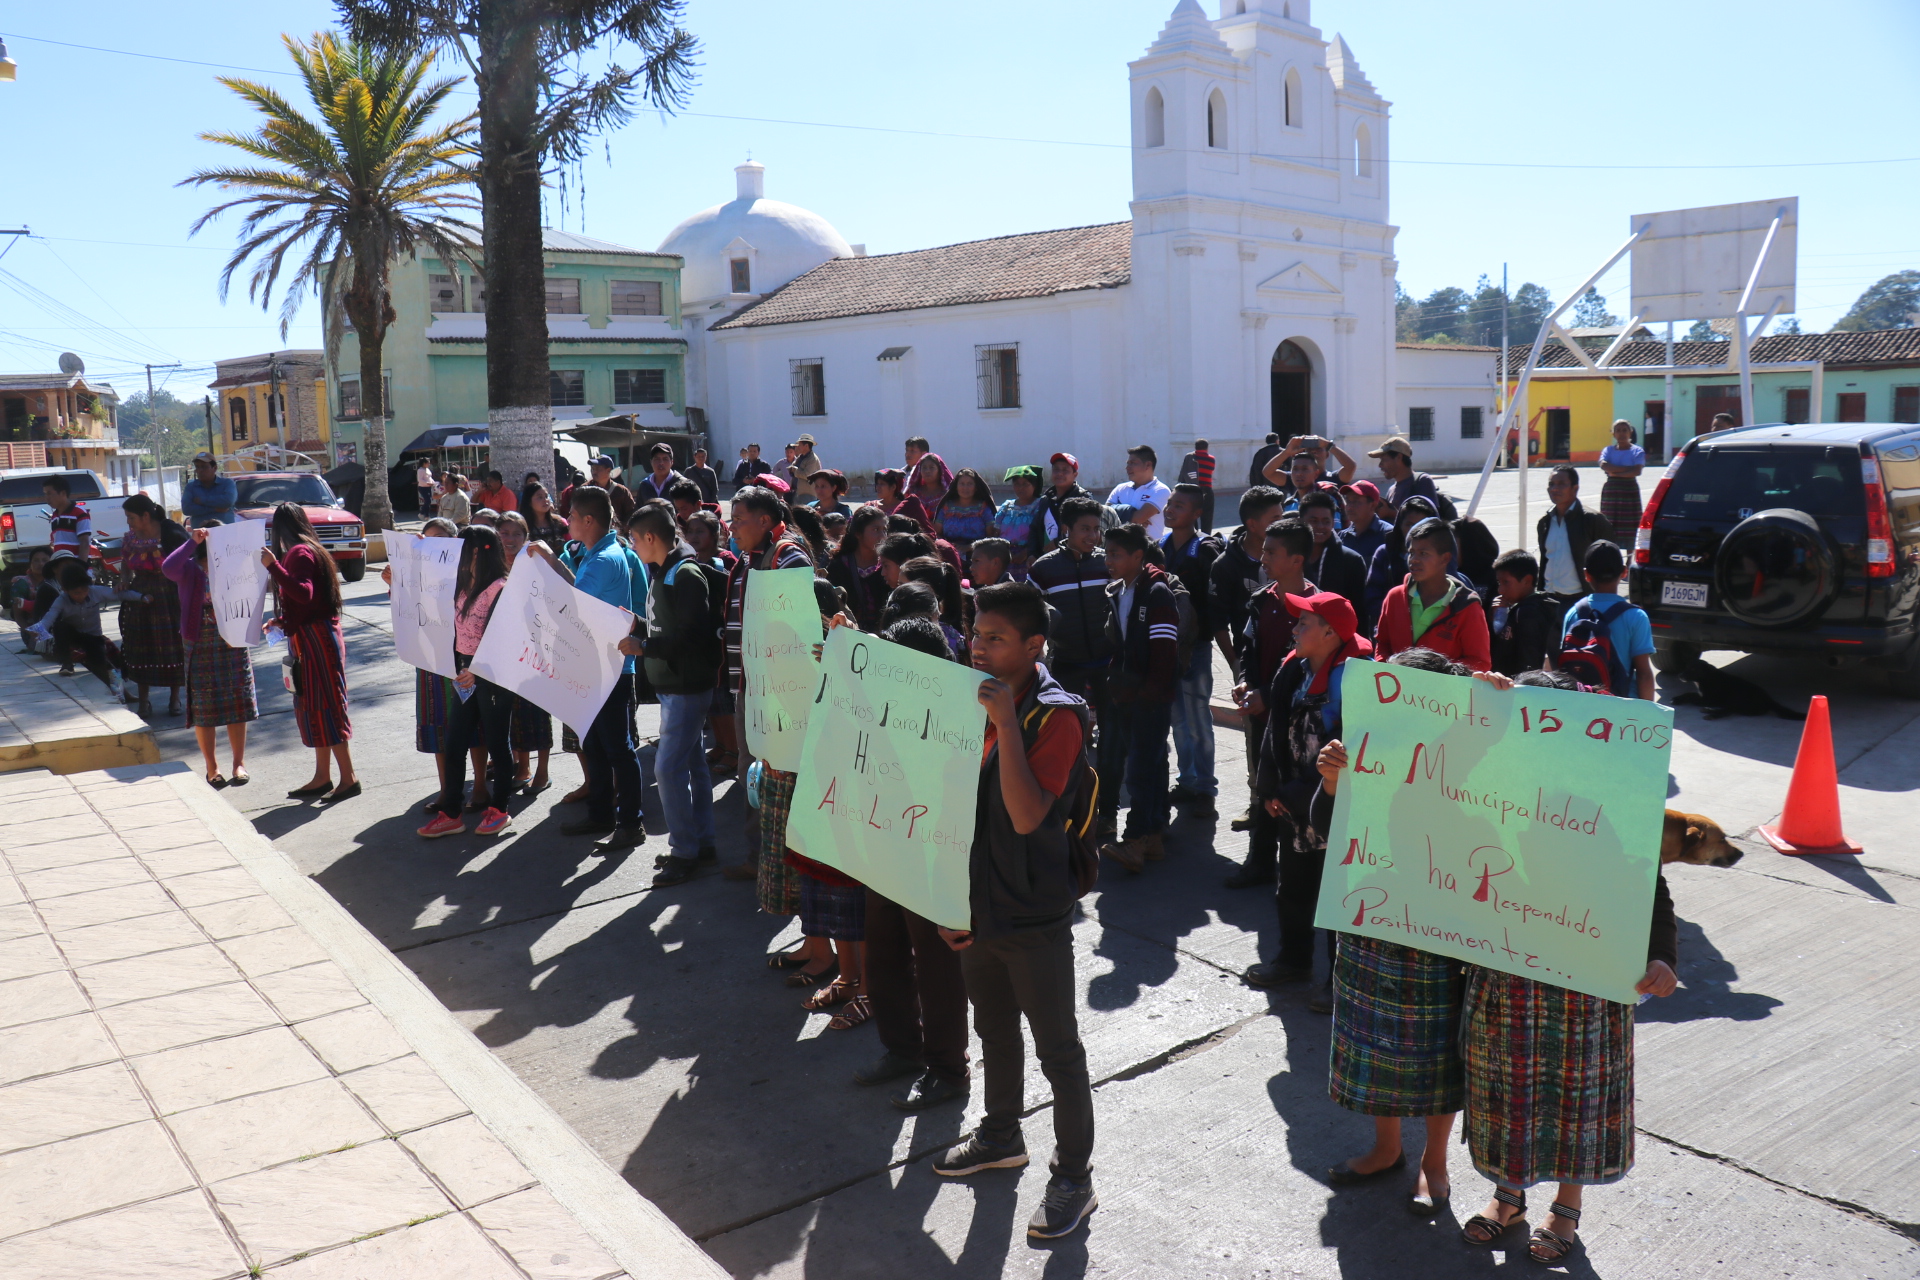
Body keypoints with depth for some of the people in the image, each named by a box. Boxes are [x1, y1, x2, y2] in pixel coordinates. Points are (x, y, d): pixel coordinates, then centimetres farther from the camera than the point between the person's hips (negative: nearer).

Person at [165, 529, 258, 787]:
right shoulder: (191, 571, -5)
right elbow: (168, 567, -26)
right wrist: (192, 541, -28)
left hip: (233, 646, 2)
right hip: (201, 647, -2)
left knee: (237, 705, 5)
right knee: (204, 709, 5)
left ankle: (239, 762, 17)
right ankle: (212, 767, 17)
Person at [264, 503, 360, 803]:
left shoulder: (300, 553, -14)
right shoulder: (308, 550, 16)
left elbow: (304, 594, -29)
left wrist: (274, 566, -30)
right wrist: (284, 621, 30)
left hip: (316, 639, -10)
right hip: (309, 636, 10)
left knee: (325, 707, -6)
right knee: (311, 707, 13)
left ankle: (349, 778, -3)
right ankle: (322, 777, 20)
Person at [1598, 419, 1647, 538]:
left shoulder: (1637, 451, 4)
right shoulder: (1608, 450, 11)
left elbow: (1637, 471, -12)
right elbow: (1603, 465, -10)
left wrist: (1615, 473, -11)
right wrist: (1626, 469, -13)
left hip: (1630, 490, -2)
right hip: (1610, 490, 2)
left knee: (1630, 528, -4)